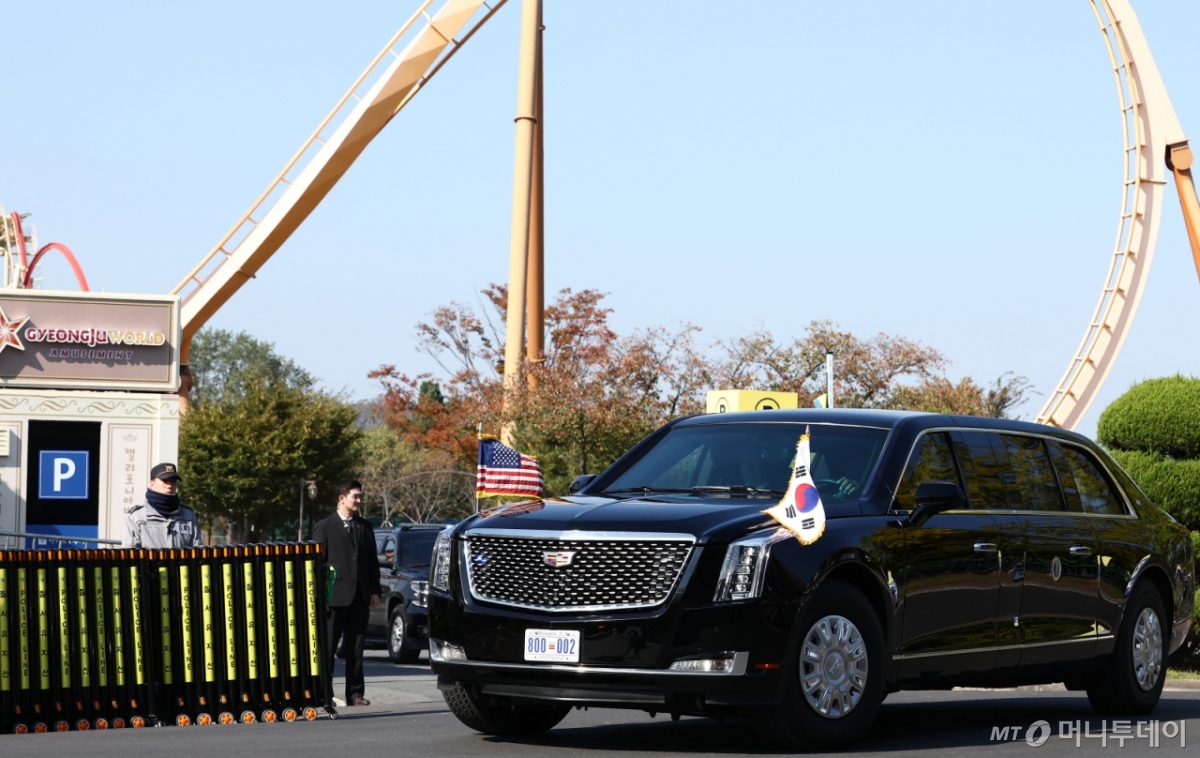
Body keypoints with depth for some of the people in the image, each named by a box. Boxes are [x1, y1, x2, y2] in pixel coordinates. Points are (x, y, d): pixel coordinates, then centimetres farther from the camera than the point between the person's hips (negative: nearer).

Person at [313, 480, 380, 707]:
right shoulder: (324, 527, -1)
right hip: (336, 596, -4)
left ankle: (355, 693, 10)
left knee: (356, 649, 7)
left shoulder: (365, 527, 14)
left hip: (360, 596, 4)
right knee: (327, 648, -1)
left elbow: (372, 561, 15)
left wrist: (375, 590, 7)